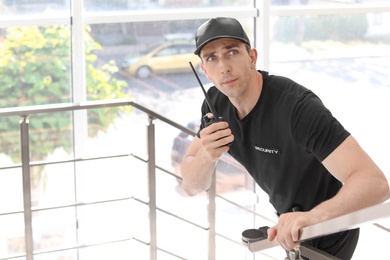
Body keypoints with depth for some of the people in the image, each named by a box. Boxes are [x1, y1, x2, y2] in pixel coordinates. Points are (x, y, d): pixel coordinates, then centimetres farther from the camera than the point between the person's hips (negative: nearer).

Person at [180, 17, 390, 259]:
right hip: (295, 223, 6)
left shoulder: (297, 105, -35)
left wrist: (313, 216, -62)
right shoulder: (216, 102, -13)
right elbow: (192, 185, -9)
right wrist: (206, 155, -32)